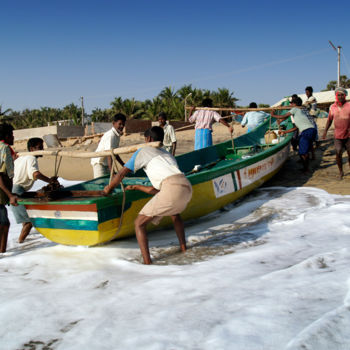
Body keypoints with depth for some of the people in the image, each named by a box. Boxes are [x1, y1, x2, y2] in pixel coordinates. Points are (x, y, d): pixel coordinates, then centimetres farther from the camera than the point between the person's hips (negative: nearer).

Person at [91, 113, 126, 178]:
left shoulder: (117, 135, 7)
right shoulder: (110, 135, -22)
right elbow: (109, 154, -30)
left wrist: (123, 165, 20)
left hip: (106, 163, 9)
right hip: (99, 163, -9)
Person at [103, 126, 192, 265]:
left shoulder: (143, 151, 19)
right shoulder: (168, 155, 37)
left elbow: (121, 174, 19)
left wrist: (109, 187, 36)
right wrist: (137, 187, 48)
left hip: (171, 190, -7)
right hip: (187, 187, 7)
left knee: (139, 223, 5)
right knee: (175, 212, 40)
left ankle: (147, 262, -5)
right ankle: (183, 247, 43)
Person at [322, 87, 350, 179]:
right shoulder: (332, 107, 3)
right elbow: (329, 120, 13)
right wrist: (325, 131, 6)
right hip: (338, 135, 1)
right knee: (338, 153, -7)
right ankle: (341, 172, 11)